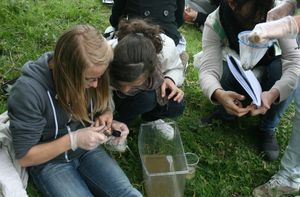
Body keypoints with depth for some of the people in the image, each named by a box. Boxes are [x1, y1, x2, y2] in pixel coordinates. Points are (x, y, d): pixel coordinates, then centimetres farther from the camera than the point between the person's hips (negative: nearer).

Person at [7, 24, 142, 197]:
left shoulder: (89, 74, -13)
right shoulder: (28, 92, -28)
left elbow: (103, 108, 8)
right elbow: (24, 157, -19)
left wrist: (105, 119, -17)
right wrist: (72, 140, -29)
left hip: (87, 149, 5)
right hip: (49, 161, -4)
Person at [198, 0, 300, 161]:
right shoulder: (214, 24, -30)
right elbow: (208, 70, -37)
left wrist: (273, 93, -54)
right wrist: (218, 94, -60)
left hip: (266, 73, 1)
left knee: (282, 67, -32)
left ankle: (268, 129, -10)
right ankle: (228, 113, -2)